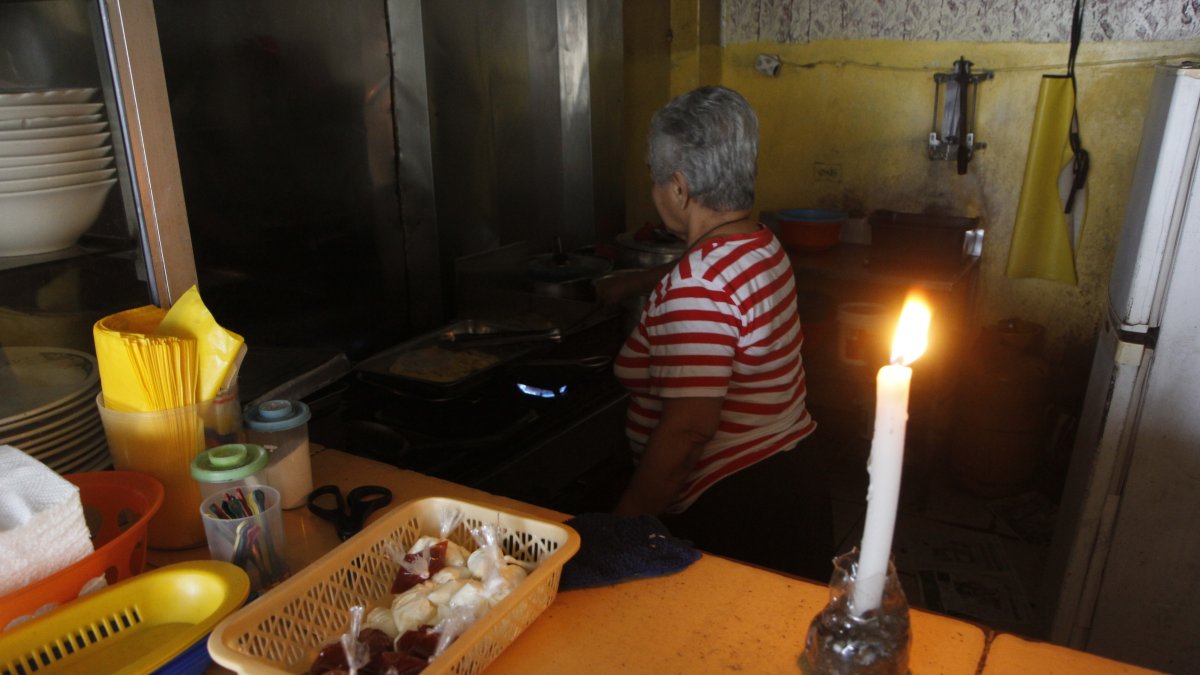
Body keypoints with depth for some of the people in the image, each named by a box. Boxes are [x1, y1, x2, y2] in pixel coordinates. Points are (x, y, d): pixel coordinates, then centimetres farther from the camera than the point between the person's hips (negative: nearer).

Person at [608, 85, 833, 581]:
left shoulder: (696, 285, -26)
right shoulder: (764, 246, 4)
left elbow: (689, 427, -29)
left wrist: (625, 520, -20)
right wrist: (639, 281, 42)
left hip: (726, 513, -9)